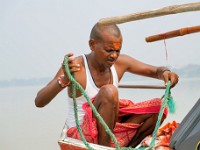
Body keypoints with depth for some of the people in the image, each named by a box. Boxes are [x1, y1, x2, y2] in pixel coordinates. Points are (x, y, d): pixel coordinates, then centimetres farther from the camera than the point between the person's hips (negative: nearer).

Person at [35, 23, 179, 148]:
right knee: (108, 92, -31)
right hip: (82, 135, -7)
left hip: (111, 129, 7)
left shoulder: (121, 62, -3)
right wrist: (63, 80, -46)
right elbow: (39, 102, -27)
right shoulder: (74, 67, -20)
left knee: (158, 105, -3)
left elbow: (155, 71, 9)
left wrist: (165, 72, -16)